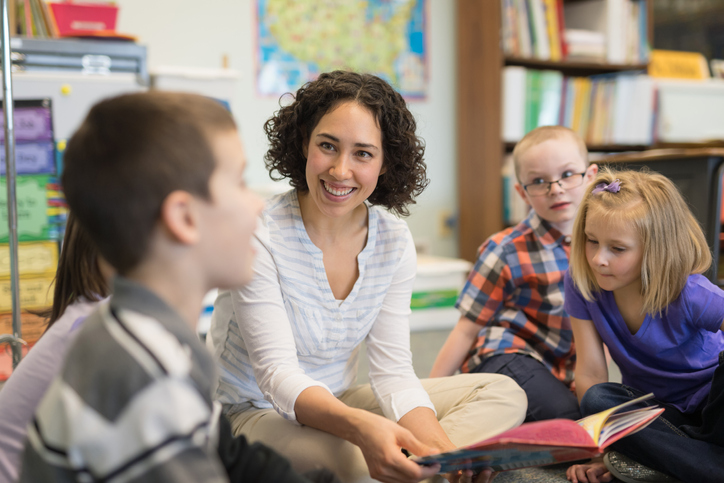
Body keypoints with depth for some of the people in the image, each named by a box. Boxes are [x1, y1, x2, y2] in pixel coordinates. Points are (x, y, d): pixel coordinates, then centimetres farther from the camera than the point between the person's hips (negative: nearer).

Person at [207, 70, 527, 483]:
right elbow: (278, 374, -25)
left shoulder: (394, 241, -4)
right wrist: (360, 426, -45)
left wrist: (438, 445, -27)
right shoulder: (259, 235, -20)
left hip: (337, 403, 6)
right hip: (253, 413, -6)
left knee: (504, 394, -5)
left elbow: (393, 369, -7)